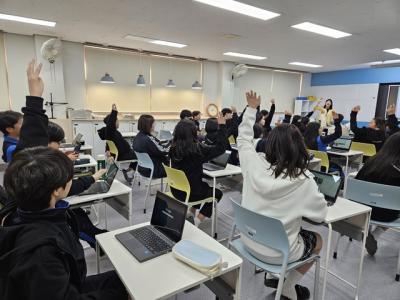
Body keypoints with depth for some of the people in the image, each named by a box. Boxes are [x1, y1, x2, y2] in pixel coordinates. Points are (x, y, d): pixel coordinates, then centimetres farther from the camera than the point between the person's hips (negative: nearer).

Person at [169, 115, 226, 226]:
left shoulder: (173, 148, -7)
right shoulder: (197, 148, -24)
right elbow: (220, 147, -16)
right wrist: (222, 126, -10)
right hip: (190, 192, -6)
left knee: (205, 186, 32)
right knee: (218, 193, 21)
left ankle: (191, 212, 29)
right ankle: (198, 220, 13)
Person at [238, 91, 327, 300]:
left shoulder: (254, 165, -17)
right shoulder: (304, 181, -24)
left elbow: (243, 139, 2)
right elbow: (321, 215, -9)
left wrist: (251, 108, 6)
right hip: (278, 252, -4)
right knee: (317, 240, 26)